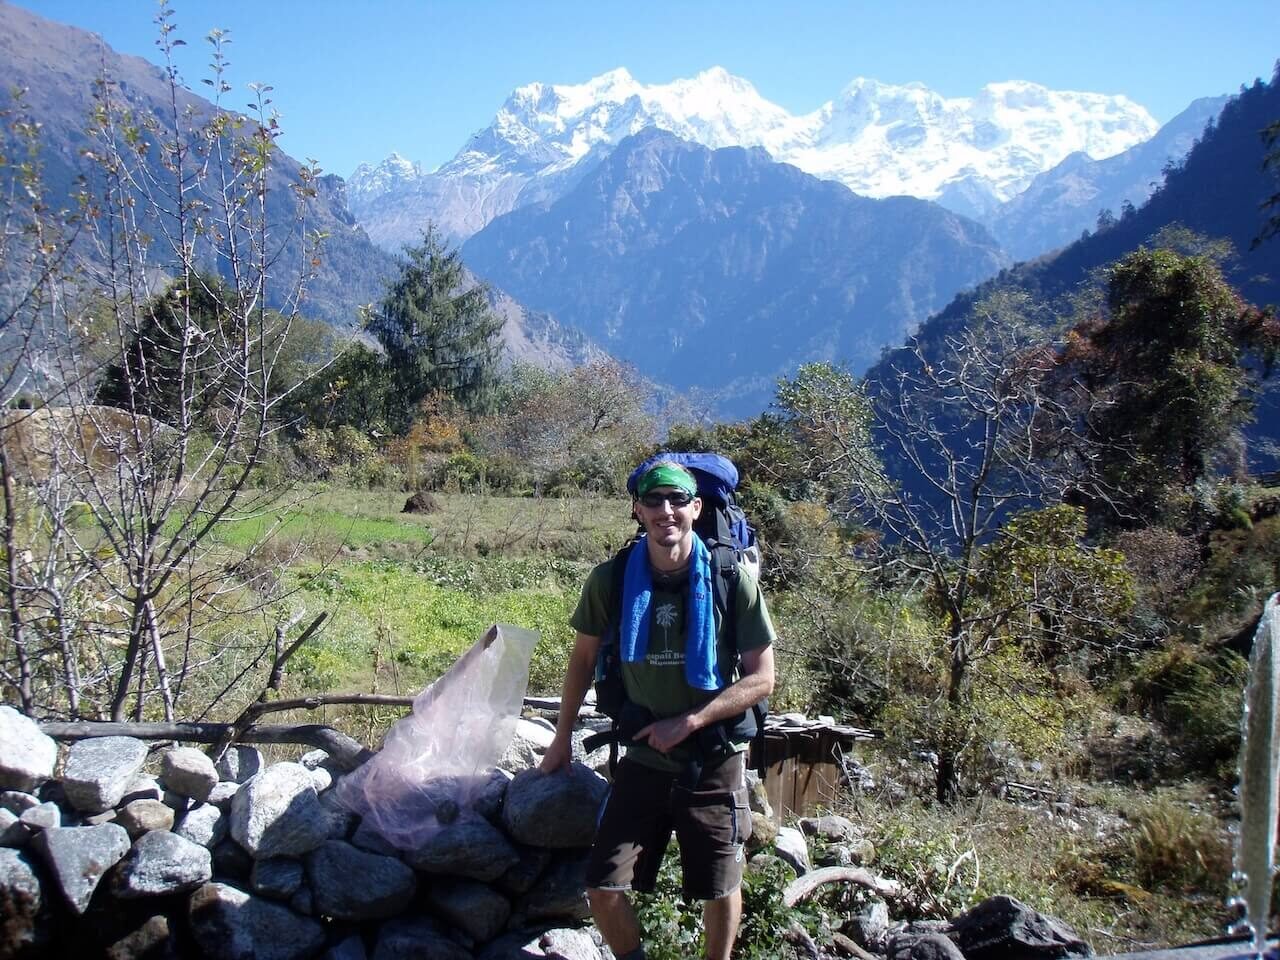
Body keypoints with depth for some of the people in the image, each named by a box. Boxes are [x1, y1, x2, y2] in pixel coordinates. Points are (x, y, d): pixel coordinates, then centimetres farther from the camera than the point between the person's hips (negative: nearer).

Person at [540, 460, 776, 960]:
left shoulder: (734, 579, -13)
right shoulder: (611, 579, -8)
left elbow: (760, 678, -9)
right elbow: (584, 657, 8)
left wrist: (688, 722, -17)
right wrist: (562, 737, 13)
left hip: (714, 763, -1)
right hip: (643, 759, 1)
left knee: (721, 890, 9)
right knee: (603, 889, -4)